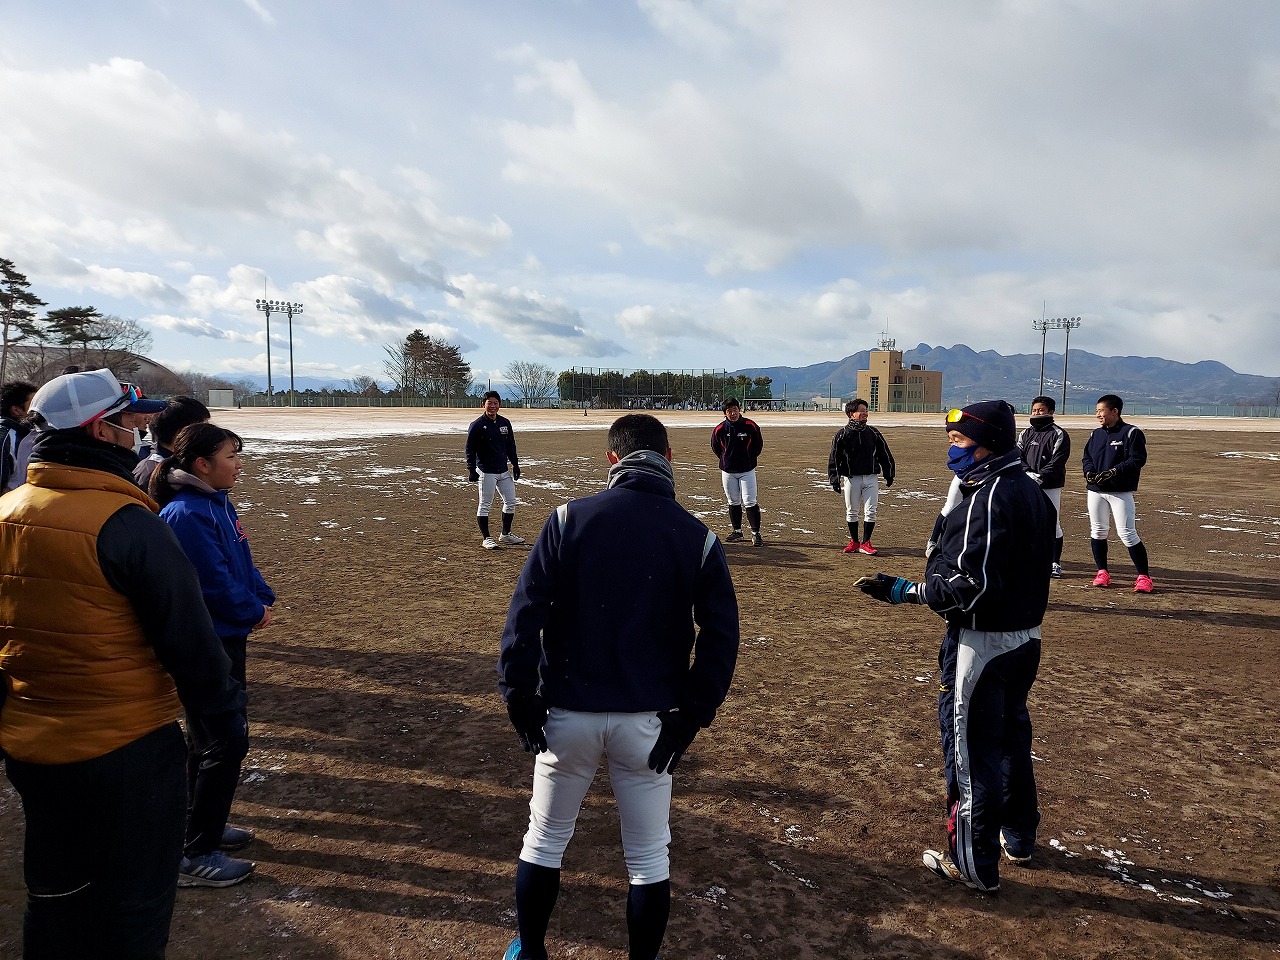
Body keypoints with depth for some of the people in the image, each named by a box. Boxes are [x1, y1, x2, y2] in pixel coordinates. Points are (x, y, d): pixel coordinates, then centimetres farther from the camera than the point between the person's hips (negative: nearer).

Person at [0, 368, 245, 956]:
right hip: (127, 747, -7)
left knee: (55, 897, 25)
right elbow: (187, 636, -18)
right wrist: (223, 709, -5)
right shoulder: (125, 521, -22)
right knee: (133, 905, 13)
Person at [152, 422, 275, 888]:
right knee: (225, 744, -4)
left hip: (225, 637, 10)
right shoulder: (186, 515, -23)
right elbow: (215, 584, -24)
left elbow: (242, 562, 14)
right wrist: (254, 611, -9)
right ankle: (196, 857, 8)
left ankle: (204, 824, 37)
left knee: (208, 737, 21)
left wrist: (263, 598, -1)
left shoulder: (217, 502, 7)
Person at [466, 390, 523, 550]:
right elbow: (470, 449, -8)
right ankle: (486, 538, 8)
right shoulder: (477, 425, -9)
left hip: (504, 471, 7)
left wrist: (515, 464, 14)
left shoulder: (505, 423, 9)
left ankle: (505, 534, 26)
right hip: (486, 472, -7)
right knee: (485, 505, -1)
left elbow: (511, 446, 17)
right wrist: (471, 470, -14)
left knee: (511, 501, 11)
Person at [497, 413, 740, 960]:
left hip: (567, 714, 1)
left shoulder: (570, 518, -8)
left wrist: (519, 697, -3)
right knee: (649, 857, 17)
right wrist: (690, 718, 1)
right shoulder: (698, 538, -5)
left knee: (544, 840, 21)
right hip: (648, 721, 0)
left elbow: (526, 612, -10)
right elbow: (721, 637, -5)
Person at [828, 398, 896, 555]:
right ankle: (854, 541, 22)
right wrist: (835, 479, -7)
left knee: (870, 511, -2)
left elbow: (884, 454, 13)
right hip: (851, 478, -2)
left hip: (871, 478, 2)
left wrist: (889, 475, 13)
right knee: (851, 512, 7)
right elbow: (834, 457, -2)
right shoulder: (842, 434, -3)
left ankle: (865, 543, 8)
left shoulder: (873, 433, 6)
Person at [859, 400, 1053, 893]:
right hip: (1025, 636, 10)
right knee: (1011, 737, 24)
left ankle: (974, 864, 17)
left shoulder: (989, 497, -23)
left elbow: (971, 587, -28)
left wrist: (904, 590, -22)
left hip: (981, 642, -10)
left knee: (970, 751, 4)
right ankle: (1018, 836, 42)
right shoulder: (1033, 492, 8)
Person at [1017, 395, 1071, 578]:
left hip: (1050, 487, -5)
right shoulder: (1025, 434, 15)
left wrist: (1039, 477, -19)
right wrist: (1027, 473, -11)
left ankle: (1055, 563, 8)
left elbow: (1057, 462, -11)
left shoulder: (1059, 435, -2)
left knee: (1052, 525, -1)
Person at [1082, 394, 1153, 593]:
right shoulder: (1096, 434, 13)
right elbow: (1086, 457, 15)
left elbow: (1137, 459, -13)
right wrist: (1089, 471, -6)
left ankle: (1144, 577, 0)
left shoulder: (1131, 433, -6)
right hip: (1095, 490, 6)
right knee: (1098, 531, 10)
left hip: (1121, 492, -6)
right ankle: (1102, 572, 22)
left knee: (1127, 534, -9)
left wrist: (1113, 472, -22)